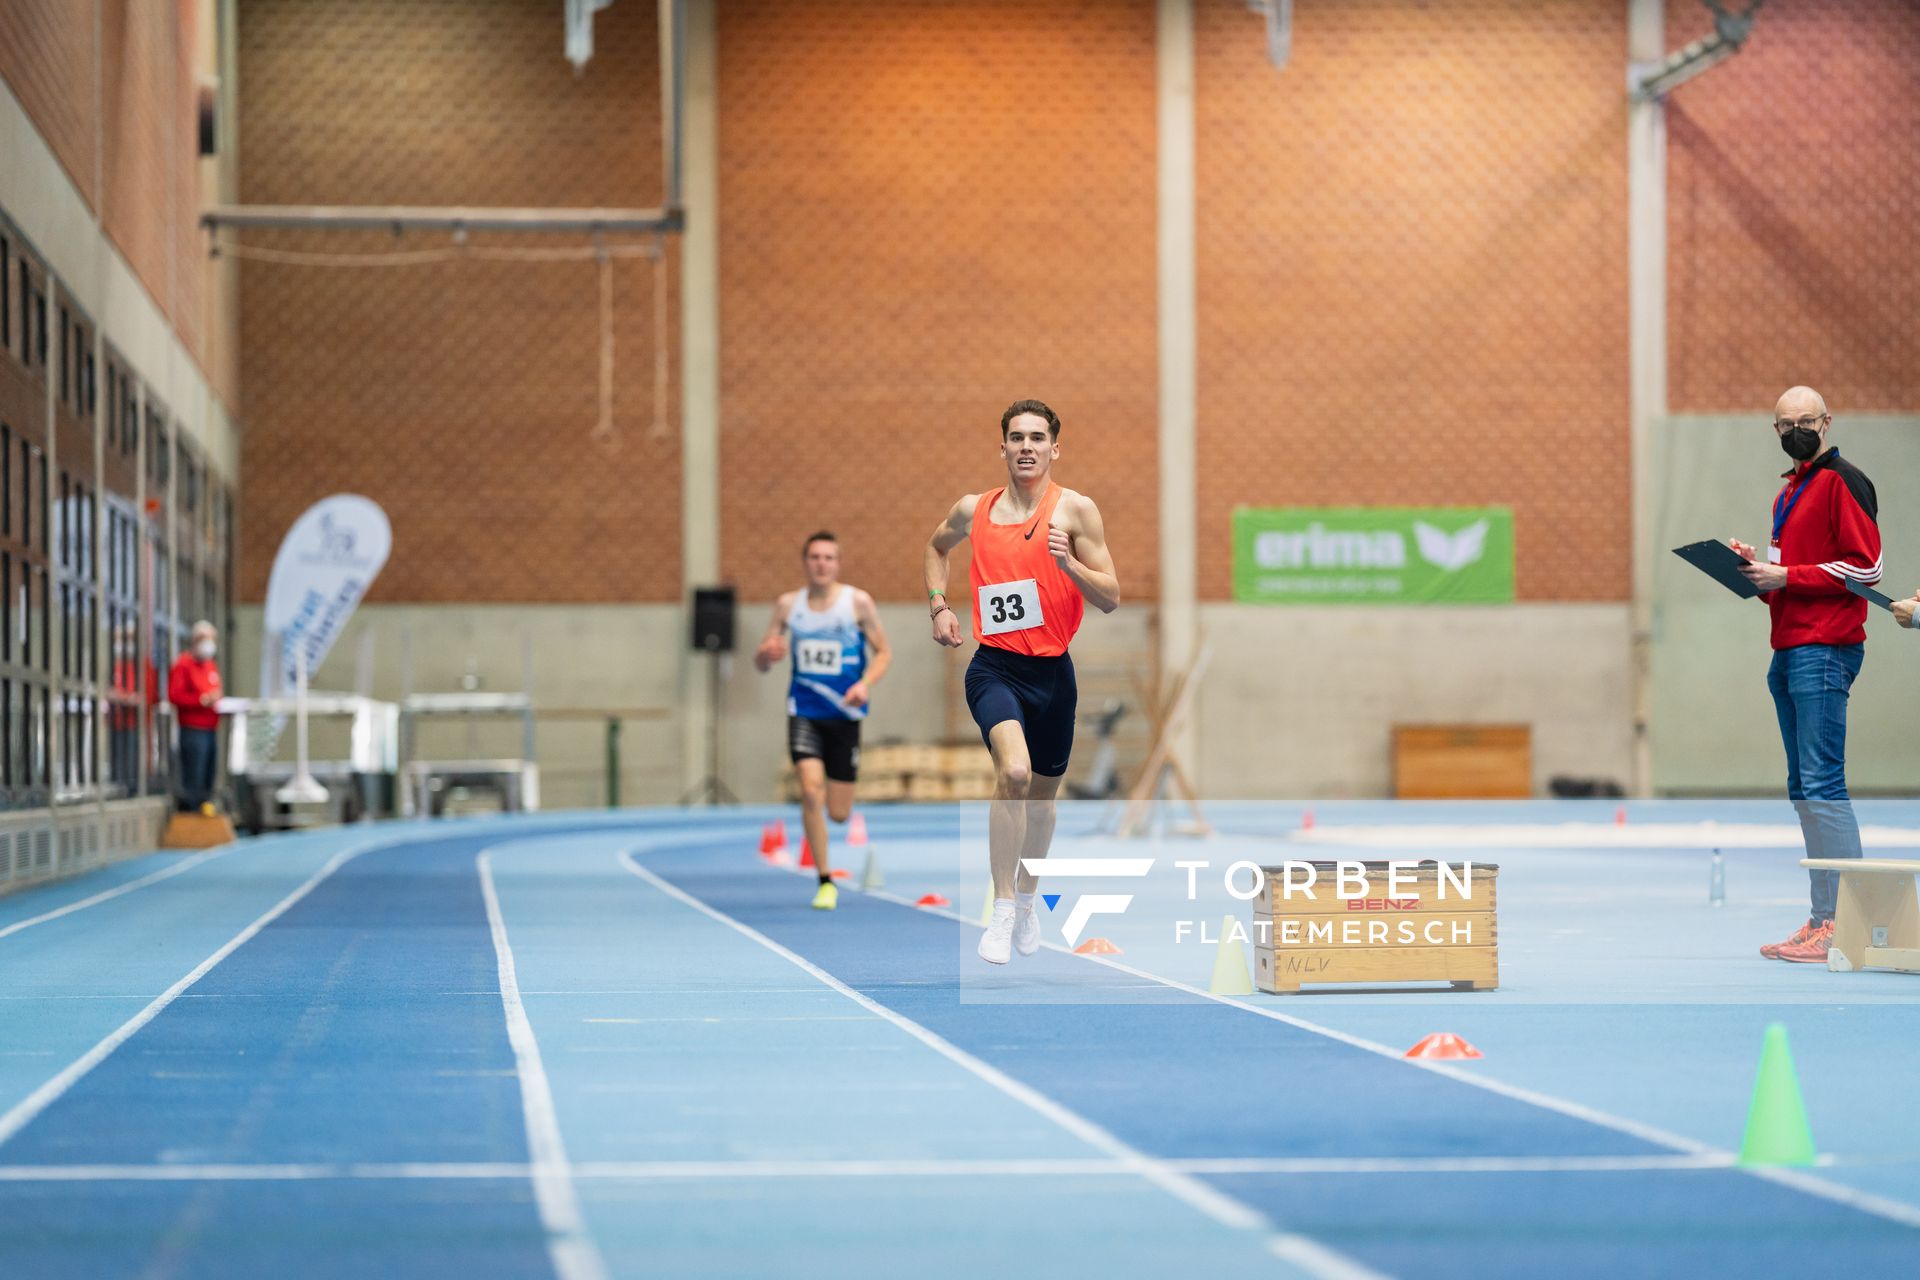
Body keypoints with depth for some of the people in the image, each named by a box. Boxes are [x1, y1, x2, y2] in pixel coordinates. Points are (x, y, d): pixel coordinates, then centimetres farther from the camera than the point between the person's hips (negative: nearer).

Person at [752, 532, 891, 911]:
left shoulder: (858, 602, -3)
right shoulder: (787, 605, 2)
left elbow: (883, 652, 2)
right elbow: (761, 661, 7)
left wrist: (865, 684, -17)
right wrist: (767, 655, -17)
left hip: (844, 713, 0)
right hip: (804, 711, 0)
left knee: (839, 812, 2)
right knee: (811, 791, -20)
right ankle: (826, 882, -10)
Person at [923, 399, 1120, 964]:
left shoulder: (1076, 509, -4)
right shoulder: (973, 510, 3)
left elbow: (1111, 599, -5)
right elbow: (938, 546, 27)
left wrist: (1068, 563, -22)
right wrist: (939, 605, 14)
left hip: (1052, 671, 1)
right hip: (994, 667, -1)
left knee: (1042, 799, 15)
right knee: (1014, 770, -27)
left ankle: (1026, 902, 42)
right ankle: (1001, 911, -22)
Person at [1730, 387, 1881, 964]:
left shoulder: (1842, 481, -6)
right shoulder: (1789, 493, 22)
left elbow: (1865, 567, -14)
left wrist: (1786, 576, -14)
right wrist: (1758, 568, 9)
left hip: (1824, 651, -10)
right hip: (1789, 654, 10)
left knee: (1821, 785, -14)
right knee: (1804, 788, 9)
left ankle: (1843, 922, -15)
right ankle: (1822, 920, 12)